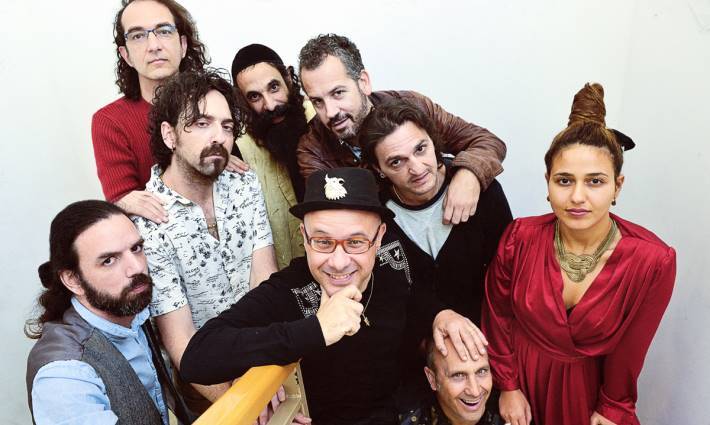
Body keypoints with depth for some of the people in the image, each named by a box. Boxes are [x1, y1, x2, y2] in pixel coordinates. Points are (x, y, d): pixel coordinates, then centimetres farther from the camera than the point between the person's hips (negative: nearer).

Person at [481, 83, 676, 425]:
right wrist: (508, 386, -2)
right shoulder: (520, 238, -21)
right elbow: (497, 315, -6)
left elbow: (629, 350, -10)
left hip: (588, 388, 0)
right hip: (522, 377, 1)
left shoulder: (653, 261, -23)